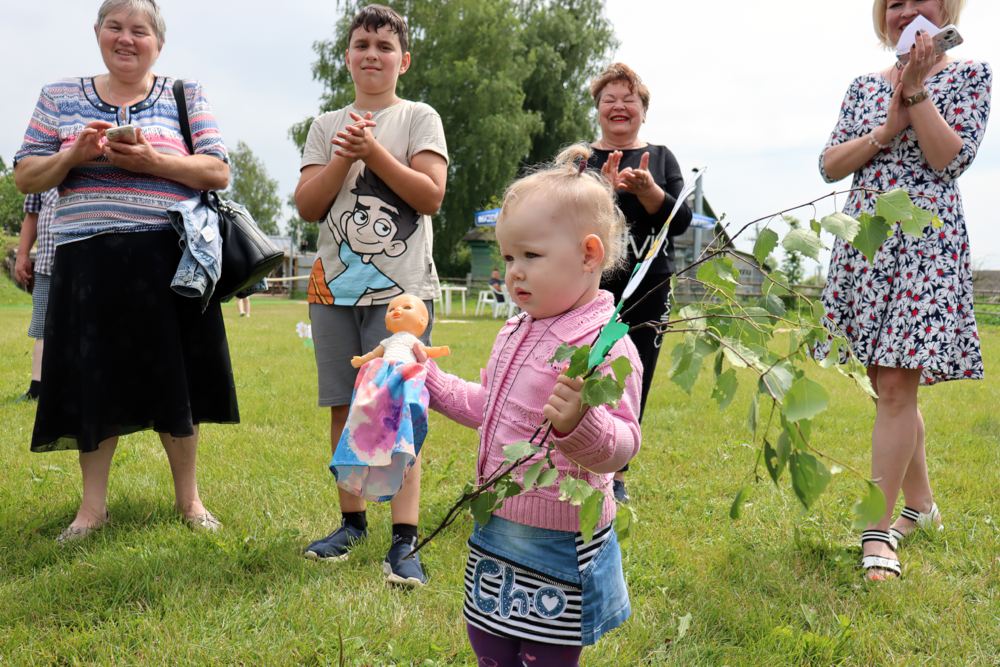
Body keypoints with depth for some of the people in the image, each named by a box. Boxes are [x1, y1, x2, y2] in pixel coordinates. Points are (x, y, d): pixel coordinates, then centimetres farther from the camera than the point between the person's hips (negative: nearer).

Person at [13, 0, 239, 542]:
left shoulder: (186, 96, 8)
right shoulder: (60, 97, 12)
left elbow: (218, 174, -1)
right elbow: (25, 178, 9)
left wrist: (152, 160, -15)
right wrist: (74, 156, -11)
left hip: (166, 260, -1)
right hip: (88, 262, 2)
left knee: (173, 380, 4)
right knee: (94, 382, 5)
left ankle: (188, 498, 20)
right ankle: (92, 505, 19)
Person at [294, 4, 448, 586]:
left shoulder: (420, 118, 4)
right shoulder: (327, 126, 14)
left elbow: (432, 195, -8)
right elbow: (308, 206, 5)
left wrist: (373, 151, -13)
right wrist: (343, 157, -9)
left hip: (402, 287, -4)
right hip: (336, 286, 4)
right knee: (344, 408, 8)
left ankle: (405, 538, -5)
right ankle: (352, 521, 22)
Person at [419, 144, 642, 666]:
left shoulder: (606, 345, -21)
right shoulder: (515, 333, 7)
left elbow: (620, 445, -27)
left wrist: (580, 422, -47)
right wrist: (429, 379, 16)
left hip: (557, 546, -8)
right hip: (495, 529, 8)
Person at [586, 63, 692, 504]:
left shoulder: (661, 158, 10)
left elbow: (681, 222, -1)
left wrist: (648, 190, -18)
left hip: (648, 292, 2)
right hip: (590, 289, -1)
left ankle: (616, 475, 18)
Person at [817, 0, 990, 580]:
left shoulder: (971, 75, 4)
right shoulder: (866, 86, 15)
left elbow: (950, 157, -10)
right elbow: (830, 166, 6)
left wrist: (915, 90, -12)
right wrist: (887, 129, -7)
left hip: (926, 243, -5)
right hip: (865, 243, 5)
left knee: (896, 385, -12)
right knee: (891, 385, 9)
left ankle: (880, 528, -6)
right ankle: (922, 506, 25)